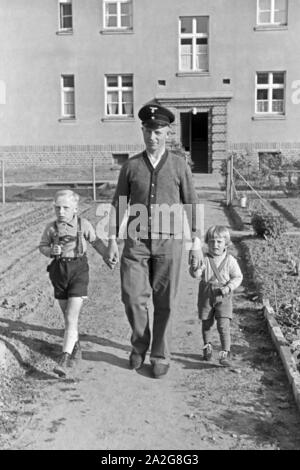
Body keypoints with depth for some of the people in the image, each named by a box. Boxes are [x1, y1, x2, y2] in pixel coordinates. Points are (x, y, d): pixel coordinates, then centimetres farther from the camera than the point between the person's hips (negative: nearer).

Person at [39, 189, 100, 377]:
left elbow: (95, 241, 10)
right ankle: (76, 348, 38)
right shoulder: (51, 227, 1)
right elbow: (42, 246, 12)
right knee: (67, 316, 16)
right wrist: (51, 251, -8)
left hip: (79, 269, -3)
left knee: (71, 318, -12)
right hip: (59, 270, 4)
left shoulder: (83, 224, -4)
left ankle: (64, 361, -15)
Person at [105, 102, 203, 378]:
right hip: (136, 242, 1)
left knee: (164, 303, 3)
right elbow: (118, 205, 5)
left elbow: (191, 204, 3)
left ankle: (160, 356, 19)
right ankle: (140, 344, 24)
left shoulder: (179, 165, 1)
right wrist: (113, 242, -1)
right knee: (133, 298, -3)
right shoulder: (130, 166, 3)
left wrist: (196, 243, 0)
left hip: (168, 243, -1)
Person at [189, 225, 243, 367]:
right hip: (206, 296, 1)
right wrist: (195, 269, -37)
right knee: (206, 324, 15)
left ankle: (225, 353, -3)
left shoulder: (230, 260, -3)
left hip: (223, 298, -1)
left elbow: (237, 276, 0)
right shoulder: (204, 259, -5)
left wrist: (229, 287, -16)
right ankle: (207, 346, 39)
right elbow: (196, 275, -14)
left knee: (223, 326, -11)